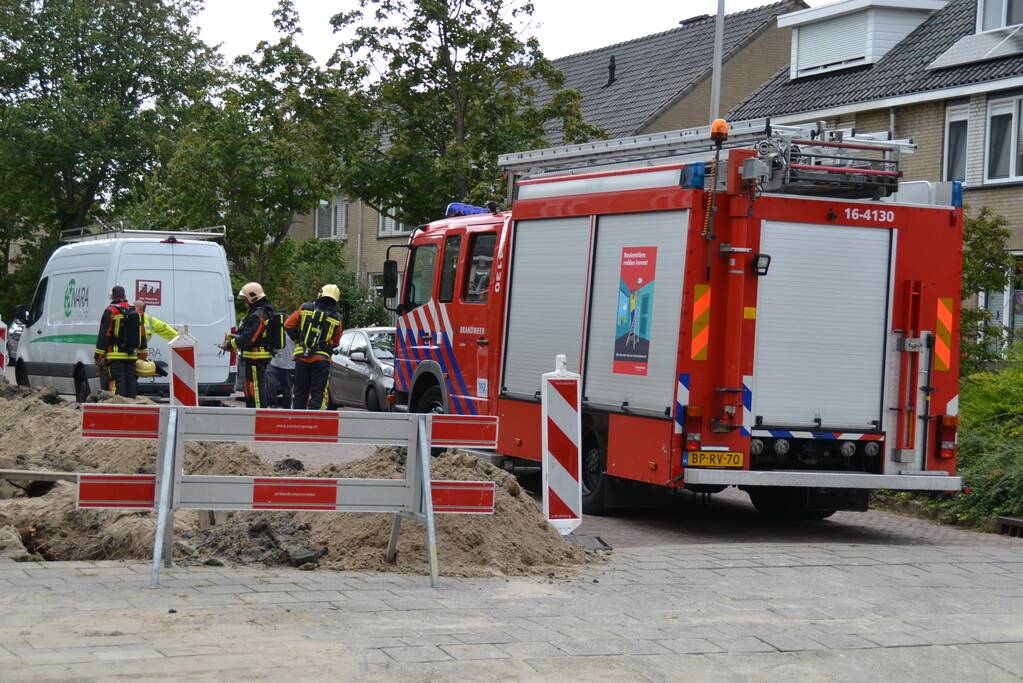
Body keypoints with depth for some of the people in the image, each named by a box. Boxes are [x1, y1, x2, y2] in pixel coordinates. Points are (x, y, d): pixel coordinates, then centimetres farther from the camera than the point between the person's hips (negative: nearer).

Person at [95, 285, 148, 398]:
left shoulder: (110, 311, -8)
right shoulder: (135, 312, 12)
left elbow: (104, 334, -10)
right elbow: (142, 334, 17)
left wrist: (99, 354, -6)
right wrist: (143, 353, 25)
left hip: (115, 355, -6)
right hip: (131, 355, 6)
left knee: (117, 380, -9)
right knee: (131, 380, 9)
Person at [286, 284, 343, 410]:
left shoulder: (305, 309, 0)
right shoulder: (336, 318, -2)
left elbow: (288, 325, 3)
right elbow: (336, 342, 6)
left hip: (301, 357, 2)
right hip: (321, 359, -2)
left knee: (300, 391, 12)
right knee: (318, 393, -1)